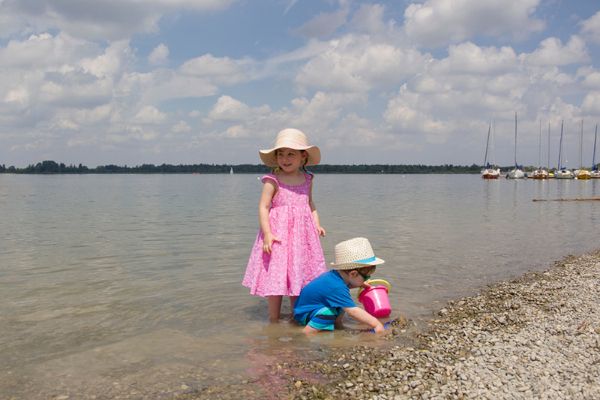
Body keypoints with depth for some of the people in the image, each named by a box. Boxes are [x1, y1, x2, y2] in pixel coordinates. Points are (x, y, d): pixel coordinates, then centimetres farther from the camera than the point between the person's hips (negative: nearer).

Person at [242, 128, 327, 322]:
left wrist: (317, 224, 6)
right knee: (275, 277, -3)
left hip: (302, 234, 5)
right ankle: (274, 319, 11)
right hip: (278, 233, -5)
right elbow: (263, 207, -11)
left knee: (299, 276, 12)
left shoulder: (307, 179, 8)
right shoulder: (273, 181, -8)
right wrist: (267, 234, -20)